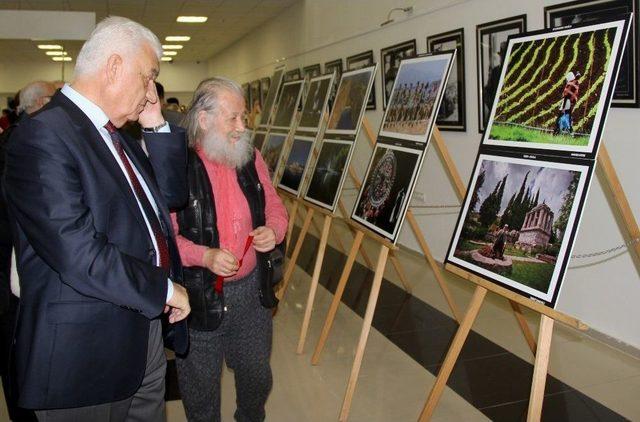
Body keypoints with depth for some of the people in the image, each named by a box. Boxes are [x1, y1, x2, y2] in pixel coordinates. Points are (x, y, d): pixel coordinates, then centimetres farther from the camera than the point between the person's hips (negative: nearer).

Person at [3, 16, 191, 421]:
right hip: (88, 352, -8)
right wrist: (164, 289, -15)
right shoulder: (43, 135, -20)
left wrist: (157, 127, 2)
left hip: (144, 326, 9)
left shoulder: (117, 135, 9)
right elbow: (80, 257, -27)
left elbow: (173, 195, 13)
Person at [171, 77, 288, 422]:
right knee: (201, 387, 14)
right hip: (199, 295, -4)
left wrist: (273, 230, -9)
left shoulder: (251, 158, 3)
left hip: (252, 289, 5)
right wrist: (205, 256, -27)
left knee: (257, 376, 20)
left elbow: (274, 207, 12)